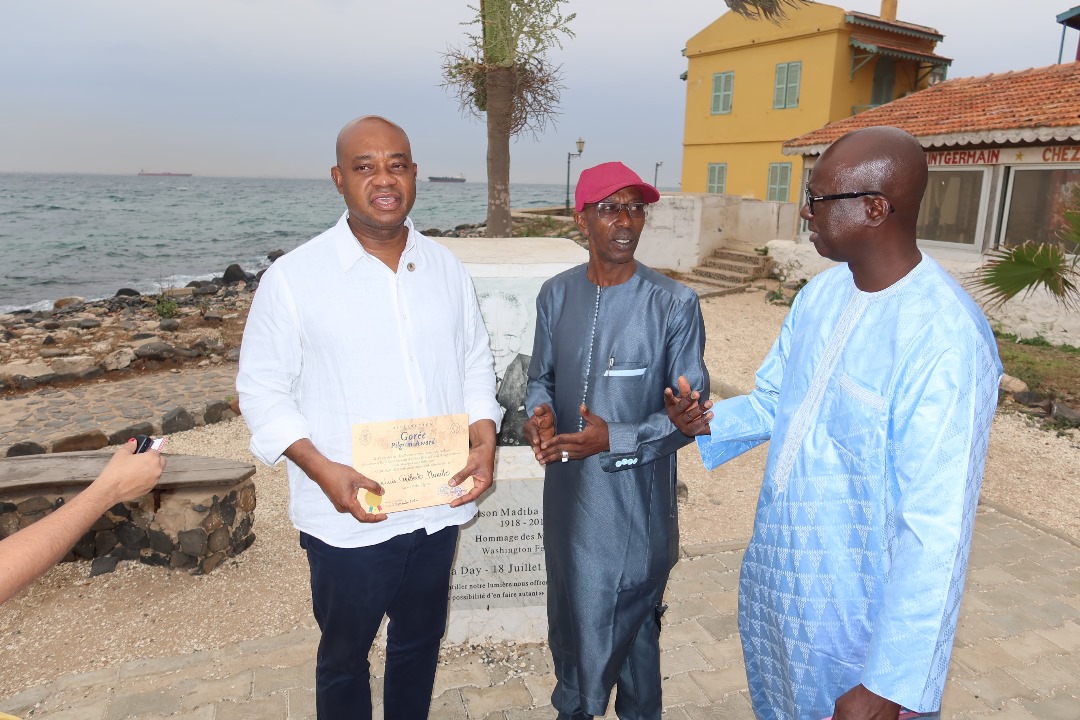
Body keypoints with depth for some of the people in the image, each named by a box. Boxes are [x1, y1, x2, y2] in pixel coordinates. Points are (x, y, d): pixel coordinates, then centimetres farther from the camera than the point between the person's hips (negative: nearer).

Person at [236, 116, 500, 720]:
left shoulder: (447, 268, 2)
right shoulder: (293, 277, -11)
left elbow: (475, 361, 9)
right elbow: (263, 390, -8)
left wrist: (484, 440, -6)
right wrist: (323, 470, -20)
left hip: (438, 507, 4)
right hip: (350, 519, -3)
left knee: (421, 643, 24)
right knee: (345, 656, 19)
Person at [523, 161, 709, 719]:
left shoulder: (675, 305, -14)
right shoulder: (556, 294, -1)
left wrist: (614, 439, -24)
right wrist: (539, 414, -12)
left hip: (635, 494, -4)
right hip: (566, 488, 4)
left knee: (630, 623, 14)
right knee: (568, 614, 23)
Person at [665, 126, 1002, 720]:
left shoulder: (946, 342, -28)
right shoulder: (819, 295, -2)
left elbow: (937, 531, -27)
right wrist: (708, 421, -11)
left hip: (853, 613, -7)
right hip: (771, 575, 7)